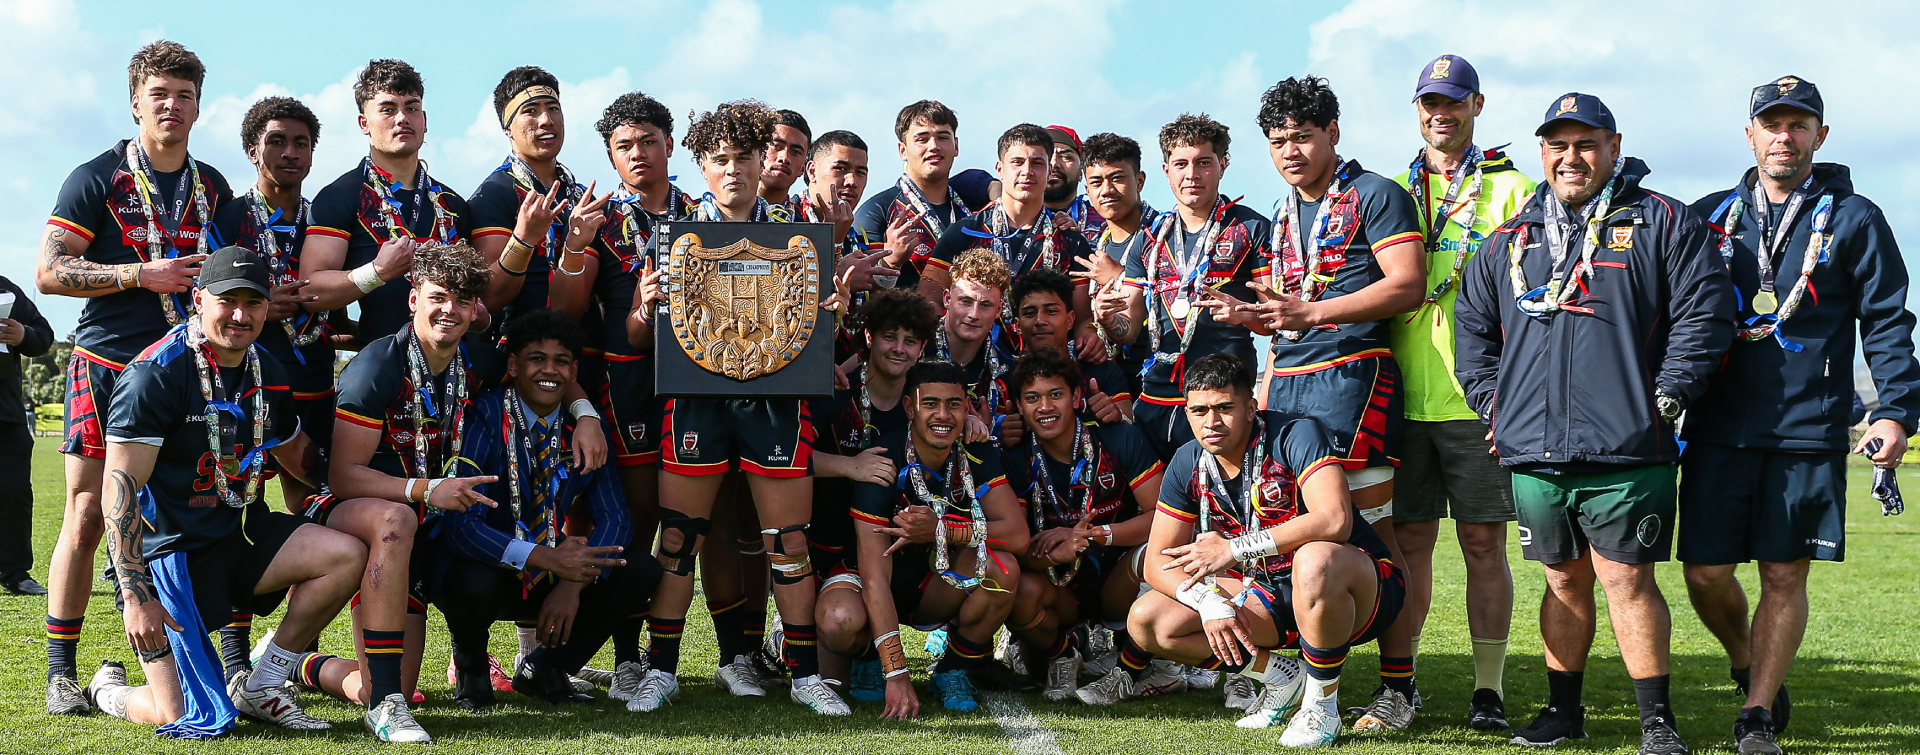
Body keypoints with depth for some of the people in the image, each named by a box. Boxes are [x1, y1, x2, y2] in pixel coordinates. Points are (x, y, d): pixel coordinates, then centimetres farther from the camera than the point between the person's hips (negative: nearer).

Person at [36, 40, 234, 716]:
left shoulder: (214, 188, 14)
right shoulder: (97, 178, 0)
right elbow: (49, 271, -7)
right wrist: (143, 275, -15)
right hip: (107, 366, -4)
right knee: (87, 514, -5)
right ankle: (61, 672, 4)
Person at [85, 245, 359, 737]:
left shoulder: (267, 374, 6)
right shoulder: (156, 374, -16)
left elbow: (300, 460, 21)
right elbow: (120, 488, -19)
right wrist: (136, 597, -24)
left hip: (239, 533, 6)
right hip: (165, 548, -6)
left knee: (348, 556, -18)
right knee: (187, 721, -14)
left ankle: (259, 687, -2)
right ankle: (107, 689, 23)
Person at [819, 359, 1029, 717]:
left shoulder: (977, 455, -11)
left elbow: (1017, 535, -21)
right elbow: (875, 575, -29)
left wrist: (941, 529, -37)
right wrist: (896, 674, -36)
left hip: (936, 587, 3)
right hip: (872, 588, -3)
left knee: (1002, 567, -27)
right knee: (840, 622, -36)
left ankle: (953, 670, -3)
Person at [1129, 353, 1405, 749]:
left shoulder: (1296, 435, -19)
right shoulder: (1188, 464, -2)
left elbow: (1335, 521, -35)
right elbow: (1158, 563, 1)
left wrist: (1235, 549, -32)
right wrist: (1209, 601, -20)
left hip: (1356, 589, -6)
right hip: (1272, 596, 6)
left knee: (1315, 560, -43)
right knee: (1145, 620, -8)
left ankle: (1322, 704, -18)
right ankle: (1283, 678, 4)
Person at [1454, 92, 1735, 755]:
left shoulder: (1662, 224, 3)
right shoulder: (1510, 240, 16)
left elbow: (1703, 313, -3)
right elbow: (1472, 322, 23)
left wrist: (1666, 396, -8)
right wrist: (1491, 401, 12)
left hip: (1626, 451, -4)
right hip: (1534, 451, 4)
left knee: (1626, 578, -4)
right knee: (1565, 579, 12)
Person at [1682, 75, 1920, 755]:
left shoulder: (1854, 220, 6)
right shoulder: (1710, 216, 11)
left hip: (1808, 431, -2)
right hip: (1717, 429, 2)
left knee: (1785, 576, 1)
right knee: (1705, 573, 2)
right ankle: (1747, 663, 30)